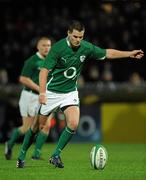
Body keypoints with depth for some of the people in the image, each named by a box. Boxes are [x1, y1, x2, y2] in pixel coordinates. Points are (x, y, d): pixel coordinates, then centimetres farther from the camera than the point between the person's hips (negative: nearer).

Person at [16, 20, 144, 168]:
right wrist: (42, 92, -32)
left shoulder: (86, 48, -8)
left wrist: (129, 54, 2)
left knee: (73, 123, -18)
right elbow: (44, 70, -21)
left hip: (70, 92, 3)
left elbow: (107, 53, 7)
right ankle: (21, 156, 21)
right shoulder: (58, 48, -21)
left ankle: (55, 156, -3)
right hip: (51, 91, -3)